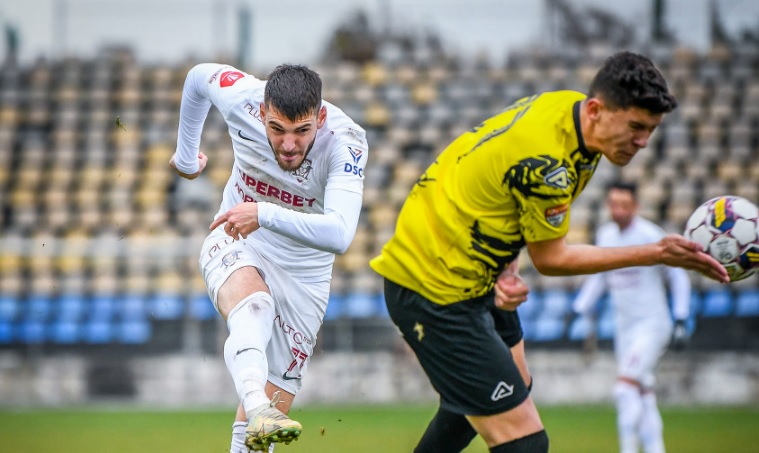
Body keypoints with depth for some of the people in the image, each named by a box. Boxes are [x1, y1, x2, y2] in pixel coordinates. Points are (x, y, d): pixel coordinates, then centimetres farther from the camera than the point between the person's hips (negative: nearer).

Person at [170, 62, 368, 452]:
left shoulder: (345, 142, -29)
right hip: (235, 246, -1)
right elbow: (198, 76, 5)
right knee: (254, 305, -38)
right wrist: (186, 156, 18)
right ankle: (258, 412, -62)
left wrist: (266, 214, -52)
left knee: (273, 406, -1)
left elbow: (339, 234, -42)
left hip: (303, 274, 1)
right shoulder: (241, 97, -22)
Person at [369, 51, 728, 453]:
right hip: (437, 291, -11)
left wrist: (506, 267, -8)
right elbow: (549, 258, -17)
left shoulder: (568, 106, -2)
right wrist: (655, 254, -17)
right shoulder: (546, 161, -31)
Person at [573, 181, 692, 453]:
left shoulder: (650, 236, -13)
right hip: (624, 328, 7)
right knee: (643, 398, 7)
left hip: (652, 325, -7)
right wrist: (578, 310, 13)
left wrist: (680, 320, -9)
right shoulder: (605, 235, 7)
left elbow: (678, 278, -5)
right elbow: (598, 278, 21)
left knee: (626, 387, -19)